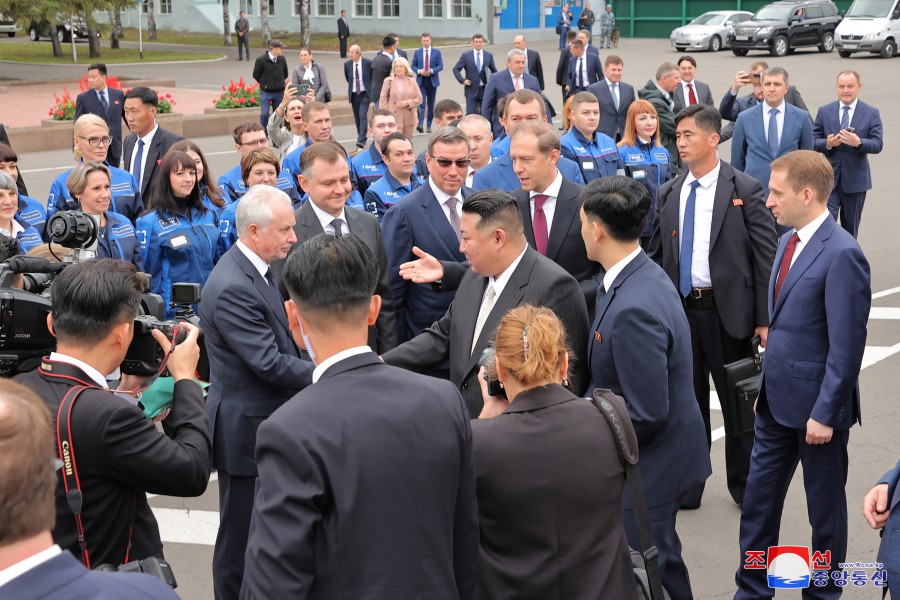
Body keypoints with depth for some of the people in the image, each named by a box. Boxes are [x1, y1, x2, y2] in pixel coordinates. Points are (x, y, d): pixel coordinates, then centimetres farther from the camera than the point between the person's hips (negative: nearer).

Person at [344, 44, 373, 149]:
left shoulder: (368, 63, -8)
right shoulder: (347, 64, -1)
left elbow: (373, 76, 6)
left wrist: (372, 91, 9)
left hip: (365, 93, -4)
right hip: (354, 94, 4)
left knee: (363, 116, -15)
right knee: (357, 117, 9)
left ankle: (361, 140, -19)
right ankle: (361, 138, 23)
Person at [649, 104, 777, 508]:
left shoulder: (746, 190, -6)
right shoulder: (668, 194, 7)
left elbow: (766, 257, -7)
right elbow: (658, 255, 9)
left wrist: (765, 320, -10)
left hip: (728, 311, -4)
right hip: (679, 310, 4)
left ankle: (744, 485, 25)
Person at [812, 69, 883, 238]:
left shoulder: (871, 113, 0)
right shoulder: (824, 112, 3)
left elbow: (878, 145, -7)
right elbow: (813, 140, 2)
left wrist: (858, 142, -27)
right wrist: (827, 143, -20)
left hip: (855, 180, 1)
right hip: (828, 179, -1)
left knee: (850, 228, 13)